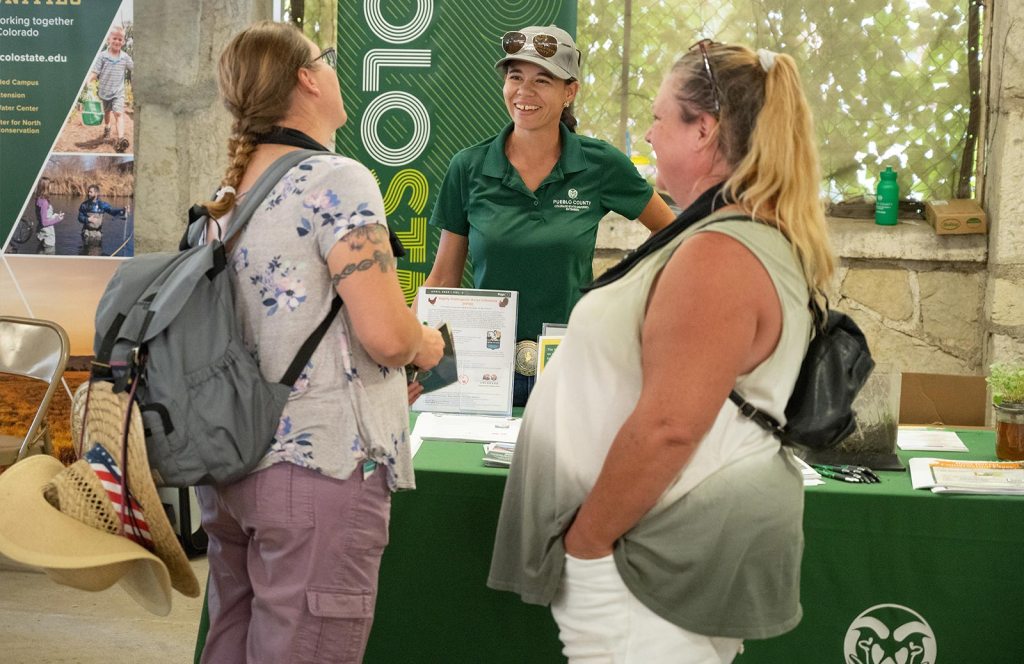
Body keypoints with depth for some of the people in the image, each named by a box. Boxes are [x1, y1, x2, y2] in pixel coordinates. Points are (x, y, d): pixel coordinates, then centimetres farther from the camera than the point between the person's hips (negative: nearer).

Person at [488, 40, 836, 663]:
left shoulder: (721, 255, -22)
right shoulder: (768, 238, 11)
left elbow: (667, 425, -27)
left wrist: (582, 544, -18)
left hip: (671, 559, -10)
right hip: (699, 541, 10)